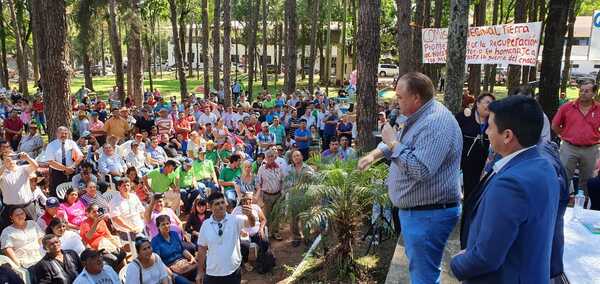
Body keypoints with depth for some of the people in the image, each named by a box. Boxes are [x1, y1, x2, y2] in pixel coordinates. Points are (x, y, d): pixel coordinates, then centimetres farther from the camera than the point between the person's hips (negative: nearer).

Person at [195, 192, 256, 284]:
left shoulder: (235, 220, -9)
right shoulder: (206, 225, -3)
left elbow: (251, 223, -28)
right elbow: (202, 249, 4)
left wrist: (250, 215, -50)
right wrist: (200, 272, 7)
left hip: (233, 272, -1)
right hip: (212, 273, 1)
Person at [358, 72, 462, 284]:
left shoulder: (436, 123, -25)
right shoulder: (420, 117, 10)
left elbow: (420, 169, -33)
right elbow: (400, 142, 26)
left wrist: (393, 143, -23)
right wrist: (375, 154, 13)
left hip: (428, 215, -11)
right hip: (415, 209, 11)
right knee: (416, 267, 25)